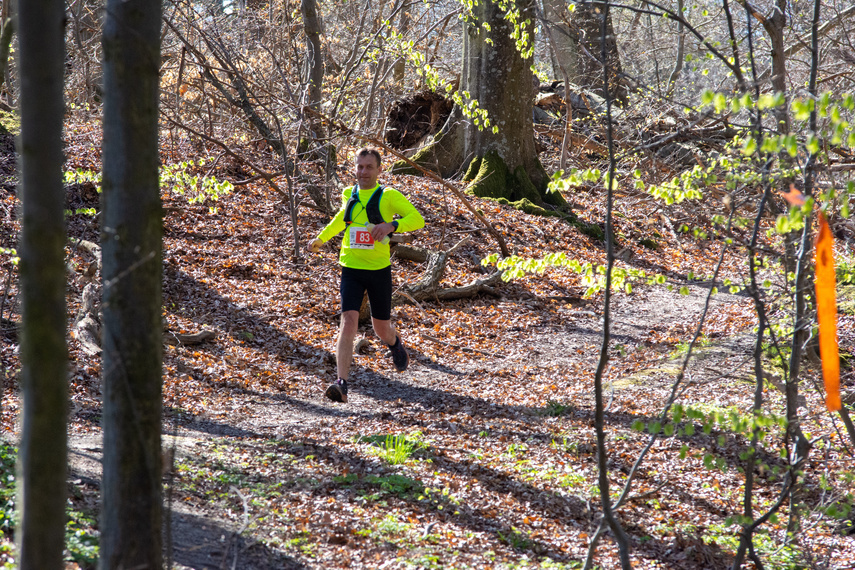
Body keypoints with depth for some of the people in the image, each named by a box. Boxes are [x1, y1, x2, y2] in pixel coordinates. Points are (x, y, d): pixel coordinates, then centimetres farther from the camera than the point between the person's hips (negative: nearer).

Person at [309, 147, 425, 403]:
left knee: (381, 327, 12)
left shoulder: (389, 196, -6)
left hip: (379, 269, -1)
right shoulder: (349, 195, 6)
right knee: (349, 320, -17)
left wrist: (392, 224, -33)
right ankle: (342, 384, -24)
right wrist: (321, 238, 32)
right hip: (351, 269, 1)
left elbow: (417, 219, -17)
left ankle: (395, 344, 52)